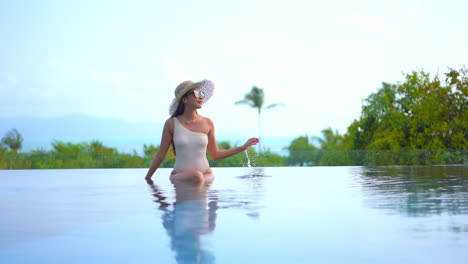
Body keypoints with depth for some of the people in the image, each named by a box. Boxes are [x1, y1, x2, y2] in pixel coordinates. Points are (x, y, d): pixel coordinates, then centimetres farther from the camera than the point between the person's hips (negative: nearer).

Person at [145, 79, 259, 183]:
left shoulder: (207, 123, 4)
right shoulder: (171, 123, -2)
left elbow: (215, 155, 13)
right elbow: (160, 155, 5)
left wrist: (243, 147, 11)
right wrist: (147, 178, 5)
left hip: (206, 174, 3)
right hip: (180, 176, -2)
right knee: (196, 175, -33)